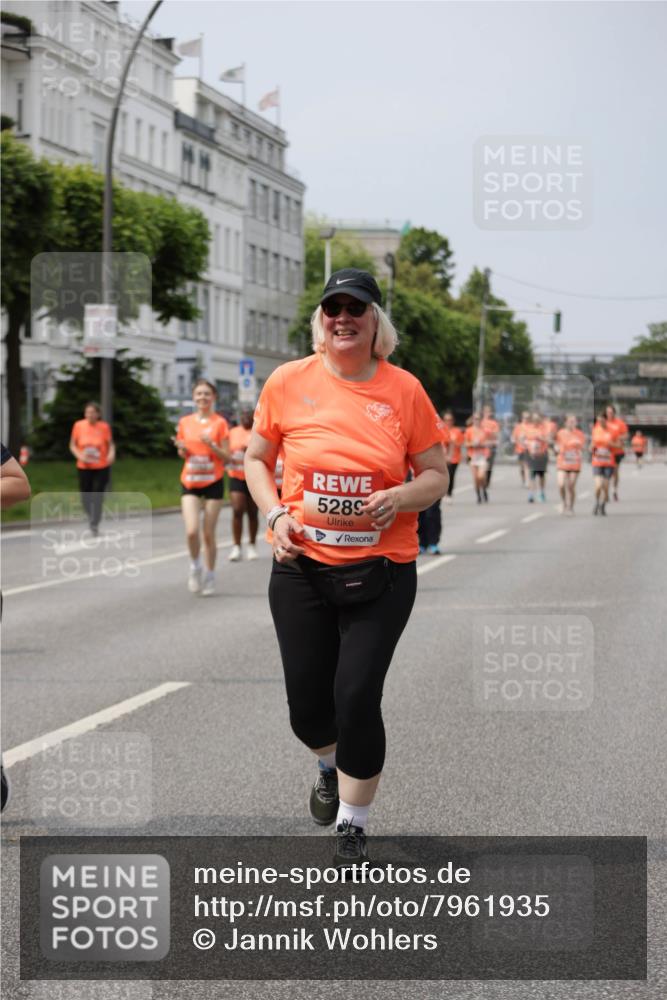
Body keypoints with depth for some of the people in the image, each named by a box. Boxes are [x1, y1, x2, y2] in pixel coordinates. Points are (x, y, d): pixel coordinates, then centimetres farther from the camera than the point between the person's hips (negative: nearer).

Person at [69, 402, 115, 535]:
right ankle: (91, 518, 33)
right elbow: (72, 445, 5)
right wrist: (79, 455, -13)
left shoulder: (104, 427, -6)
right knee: (85, 497, 5)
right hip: (84, 467, 1)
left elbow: (111, 444, 3)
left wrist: (111, 454, -18)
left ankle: (95, 524, 7)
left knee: (98, 498, -5)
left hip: (102, 467, -1)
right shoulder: (78, 425, -3)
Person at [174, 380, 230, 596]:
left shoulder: (220, 423, -3)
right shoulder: (185, 422, 6)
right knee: (191, 531, -15)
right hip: (190, 483, 2)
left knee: (209, 534, 2)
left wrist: (211, 444, -19)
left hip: (213, 483, -2)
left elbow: (227, 457, -3)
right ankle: (195, 566, 11)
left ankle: (209, 576, 18)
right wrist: (181, 448, -6)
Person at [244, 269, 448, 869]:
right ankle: (329, 766, 45)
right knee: (307, 701, 8)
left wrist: (400, 497, -17)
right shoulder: (289, 381, -2)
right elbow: (257, 459, 11)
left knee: (357, 697, -8)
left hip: (381, 571, -1)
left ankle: (352, 826, 13)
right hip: (301, 567, 2)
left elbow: (436, 476, 3)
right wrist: (274, 515, -6)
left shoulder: (404, 389, -4)